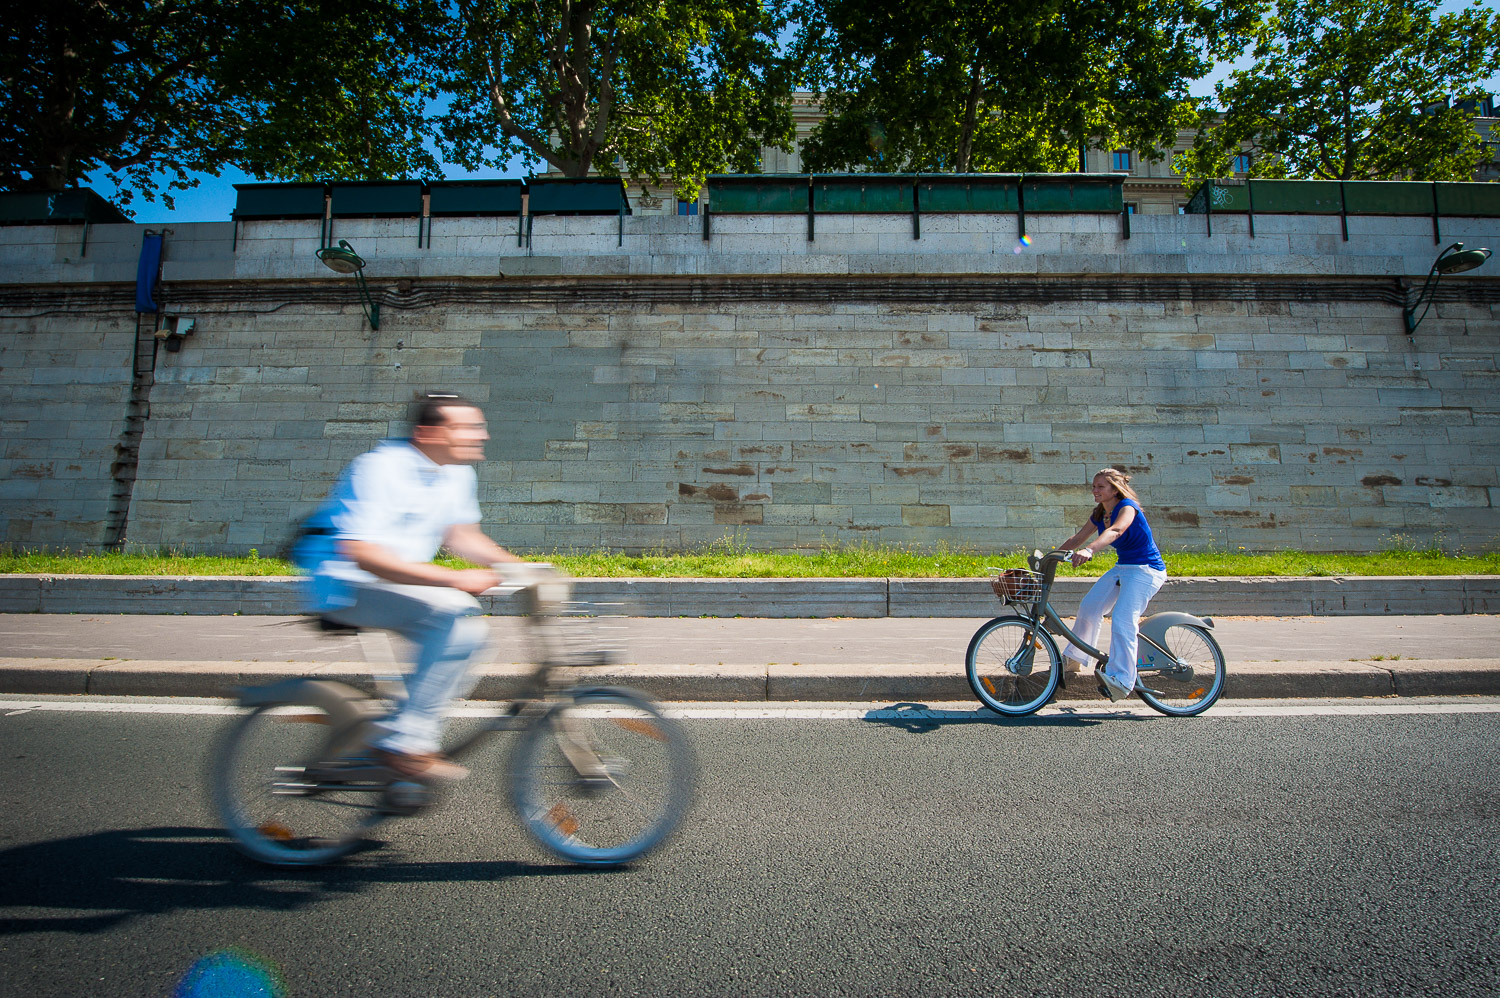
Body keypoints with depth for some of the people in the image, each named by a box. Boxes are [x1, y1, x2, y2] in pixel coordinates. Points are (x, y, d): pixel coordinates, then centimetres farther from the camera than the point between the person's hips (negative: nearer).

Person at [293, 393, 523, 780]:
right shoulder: (380, 468, -22)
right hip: (344, 585, -8)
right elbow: (362, 554, -31)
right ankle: (405, 743, -21)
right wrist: (453, 578, -36)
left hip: (397, 585, 8)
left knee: (469, 632, -7)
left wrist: (515, 565, -3)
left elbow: (460, 535, 14)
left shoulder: (459, 474, 4)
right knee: (453, 607, -28)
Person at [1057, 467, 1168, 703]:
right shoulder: (1099, 515, 7)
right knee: (1089, 606, 0)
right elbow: (1077, 539, 11)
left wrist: (1089, 550, -54)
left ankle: (1121, 679, -24)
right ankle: (1074, 659, 14)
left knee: (1122, 619, -22)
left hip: (1146, 570, -8)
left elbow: (1115, 531, -38)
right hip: (1122, 567, 8)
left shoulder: (1127, 507, -18)